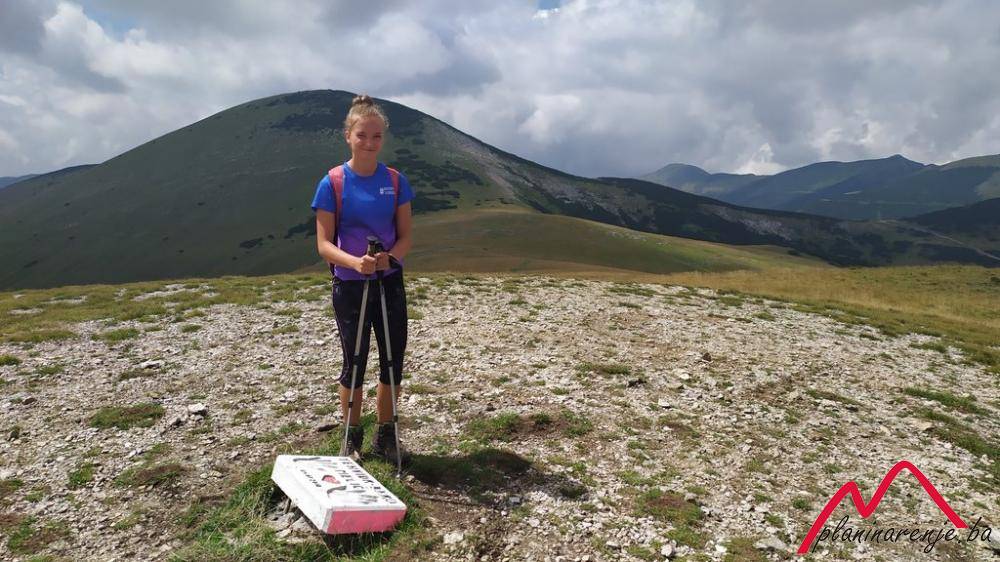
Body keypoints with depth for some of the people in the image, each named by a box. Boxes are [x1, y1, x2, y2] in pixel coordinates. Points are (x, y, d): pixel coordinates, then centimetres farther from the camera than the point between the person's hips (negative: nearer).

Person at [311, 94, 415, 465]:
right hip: (349, 285, -3)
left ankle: (385, 437, 27)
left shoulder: (395, 181, 0)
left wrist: (390, 256, -21)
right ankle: (352, 438, 27)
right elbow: (324, 244, -10)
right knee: (355, 364, 7)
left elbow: (406, 237, 1)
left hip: (390, 283, 3)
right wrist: (355, 262, -29)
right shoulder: (333, 183, -8)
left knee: (393, 362, 9)